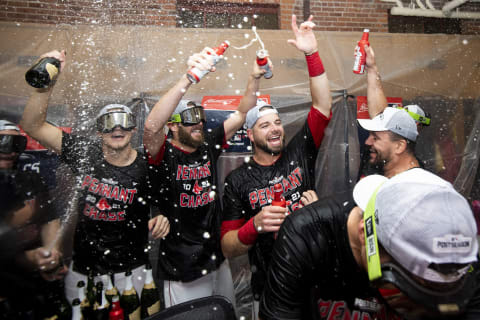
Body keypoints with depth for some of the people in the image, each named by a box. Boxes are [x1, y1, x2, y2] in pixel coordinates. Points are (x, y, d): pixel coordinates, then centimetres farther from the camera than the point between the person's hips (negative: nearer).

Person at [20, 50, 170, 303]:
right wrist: (46, 83, -22)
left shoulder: (148, 168, -11)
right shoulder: (84, 154, -6)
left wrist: (161, 221, -24)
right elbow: (32, 125, -8)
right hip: (81, 272, 2)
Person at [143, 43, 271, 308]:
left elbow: (241, 114, 1)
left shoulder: (208, 147, 0)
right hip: (183, 271, -5)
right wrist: (188, 78, -43)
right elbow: (152, 126, -36)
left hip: (218, 260, 6)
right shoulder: (164, 156, -14)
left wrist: (255, 78, -12)